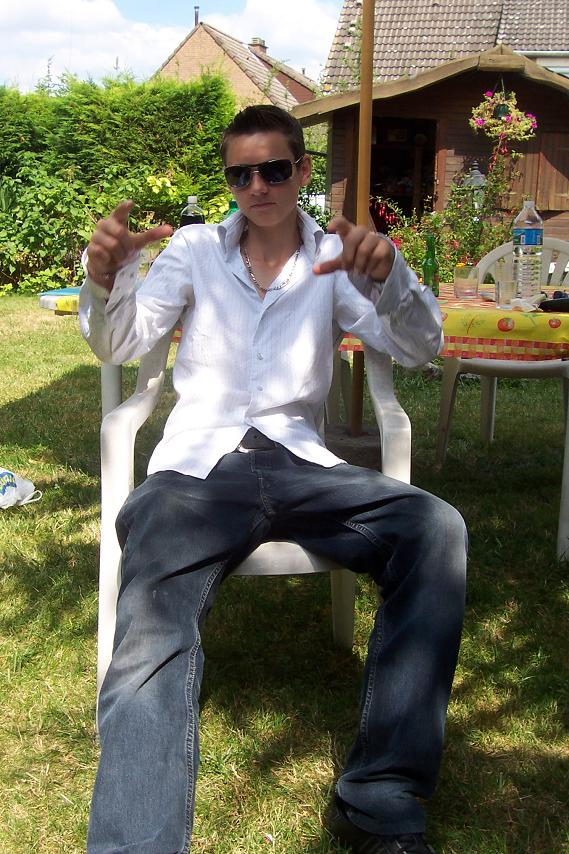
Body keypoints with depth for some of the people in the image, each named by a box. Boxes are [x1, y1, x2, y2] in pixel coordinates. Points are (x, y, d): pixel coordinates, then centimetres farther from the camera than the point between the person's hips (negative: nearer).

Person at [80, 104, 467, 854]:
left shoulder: (334, 259, 15)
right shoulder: (195, 249, 15)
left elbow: (418, 348, 3)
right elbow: (120, 346, 7)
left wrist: (388, 276, -20)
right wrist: (106, 279, -16)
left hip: (297, 462, 1)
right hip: (197, 464, -1)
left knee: (434, 527, -26)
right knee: (151, 638, -30)